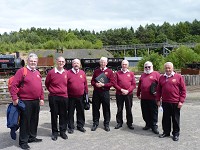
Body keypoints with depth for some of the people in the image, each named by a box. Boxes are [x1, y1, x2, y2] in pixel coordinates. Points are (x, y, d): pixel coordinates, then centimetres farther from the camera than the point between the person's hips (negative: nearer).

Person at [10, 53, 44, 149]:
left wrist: (41, 98, 13)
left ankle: (32, 137, 31)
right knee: (25, 121, 0)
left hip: (36, 101, 7)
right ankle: (23, 141, 11)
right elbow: (14, 85, -13)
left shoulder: (37, 73, 15)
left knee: (34, 120, 16)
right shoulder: (22, 71, -7)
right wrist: (15, 98, -17)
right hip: (25, 101, -7)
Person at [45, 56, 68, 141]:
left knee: (64, 115, 8)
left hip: (64, 97, 3)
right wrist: (52, 91, 9)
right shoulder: (51, 72, -5)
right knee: (54, 115, 6)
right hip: (53, 97, -3)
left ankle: (63, 131, 21)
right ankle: (54, 132, 18)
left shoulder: (66, 73, 4)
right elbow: (47, 84, 6)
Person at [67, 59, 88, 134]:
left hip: (80, 97, 3)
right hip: (71, 97, -3)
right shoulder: (68, 73, -4)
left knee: (81, 112, 11)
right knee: (71, 113, 6)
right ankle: (71, 127, 17)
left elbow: (85, 84, 11)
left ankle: (80, 126, 25)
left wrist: (86, 93, 9)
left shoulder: (82, 73, 7)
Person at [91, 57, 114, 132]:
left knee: (106, 109, 4)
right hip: (96, 92, 3)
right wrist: (96, 84, -9)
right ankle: (95, 123, 19)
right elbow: (92, 81, 13)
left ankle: (106, 124, 15)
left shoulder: (109, 71, 3)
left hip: (105, 92, -2)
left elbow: (112, 83, -3)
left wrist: (103, 85, -15)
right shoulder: (96, 71, 12)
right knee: (95, 108, 7)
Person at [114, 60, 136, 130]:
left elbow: (134, 84, 2)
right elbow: (115, 84, 0)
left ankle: (129, 123, 18)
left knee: (129, 109, 7)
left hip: (129, 94, 0)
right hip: (119, 94, 0)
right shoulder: (118, 73, 5)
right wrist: (121, 90, -11)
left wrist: (128, 91, -11)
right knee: (119, 109, 7)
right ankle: (119, 123, 18)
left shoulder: (131, 73, 6)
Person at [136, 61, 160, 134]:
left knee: (154, 113, 3)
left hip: (153, 98, -5)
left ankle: (154, 126, 12)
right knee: (145, 113, 12)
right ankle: (148, 124, 26)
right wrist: (138, 94, 18)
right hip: (143, 98, 6)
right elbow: (139, 85, 19)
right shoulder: (142, 75, 16)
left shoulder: (156, 74, -1)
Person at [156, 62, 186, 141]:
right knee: (166, 118, 13)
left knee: (175, 119, 7)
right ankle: (166, 132, 27)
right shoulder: (161, 78, 8)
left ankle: (176, 134, 20)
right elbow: (159, 90, 13)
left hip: (175, 102, -3)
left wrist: (181, 101, -9)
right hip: (165, 102, 4)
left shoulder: (178, 77, -4)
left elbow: (183, 89, -4)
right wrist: (158, 100, 8)